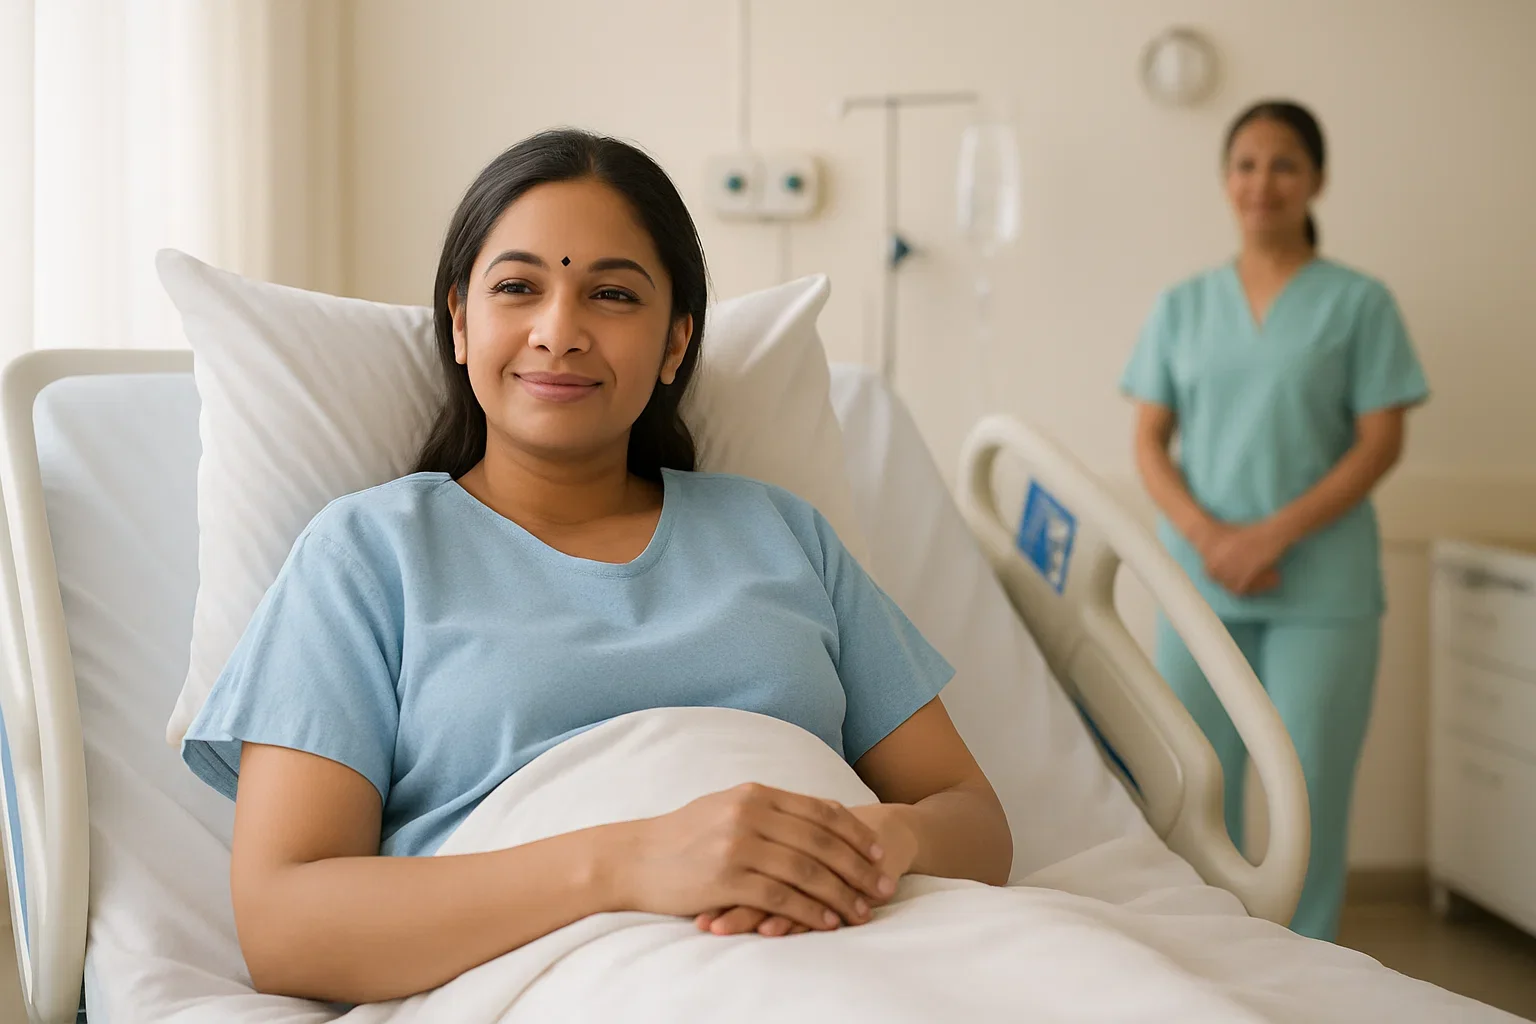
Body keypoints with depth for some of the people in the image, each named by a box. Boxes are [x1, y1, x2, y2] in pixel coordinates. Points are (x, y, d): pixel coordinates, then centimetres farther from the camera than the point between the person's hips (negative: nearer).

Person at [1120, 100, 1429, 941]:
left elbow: (1380, 444, -2)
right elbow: (1149, 440, 8)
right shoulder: (1184, 306, 11)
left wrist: (1271, 535, -13)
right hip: (1199, 582, 3)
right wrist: (1205, 533, -10)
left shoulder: (1358, 302, 3)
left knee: (1309, 794, -2)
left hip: (1322, 589, -2)